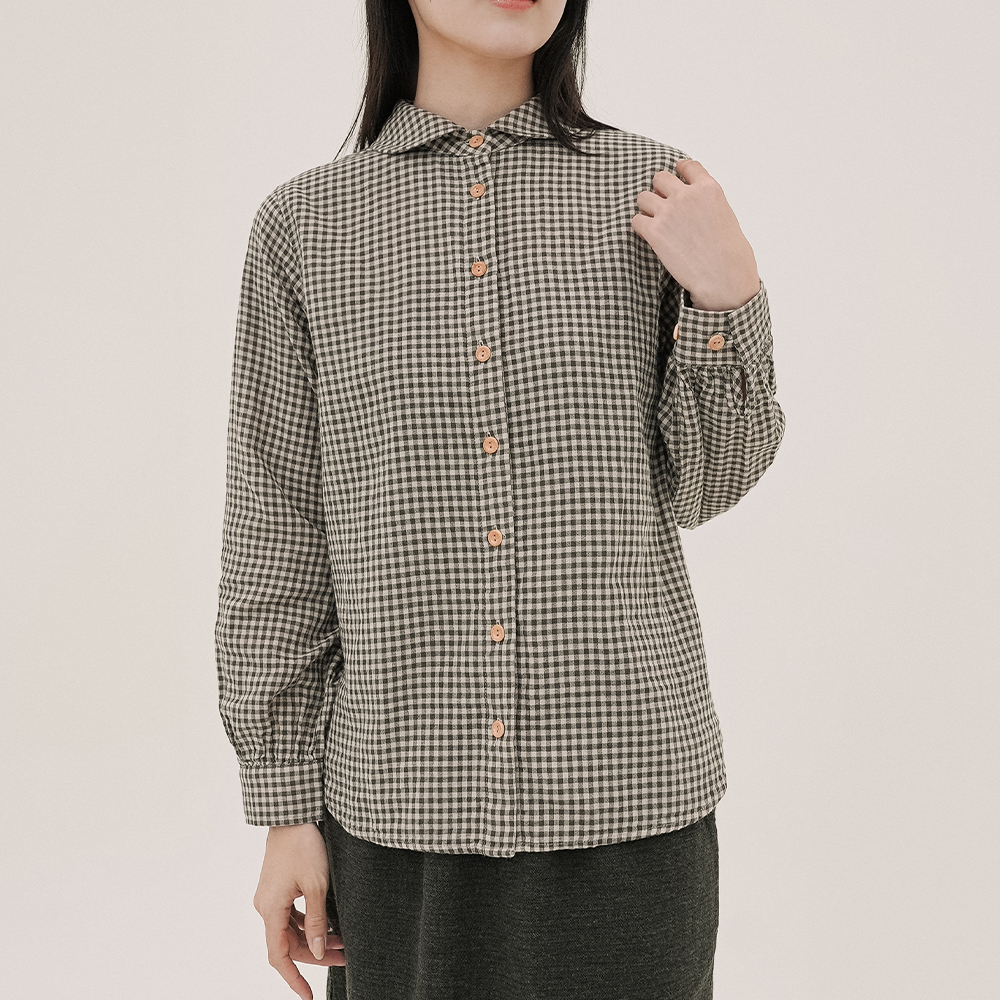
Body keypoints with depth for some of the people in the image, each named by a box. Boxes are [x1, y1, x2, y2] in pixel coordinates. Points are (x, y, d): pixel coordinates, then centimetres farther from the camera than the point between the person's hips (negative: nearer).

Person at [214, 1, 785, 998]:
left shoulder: (650, 191, 1)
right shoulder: (305, 223, 0)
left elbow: (698, 485, 6)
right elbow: (275, 533, 3)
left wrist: (725, 292, -10)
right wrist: (287, 810, 4)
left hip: (623, 795, 0)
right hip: (402, 802, 0)